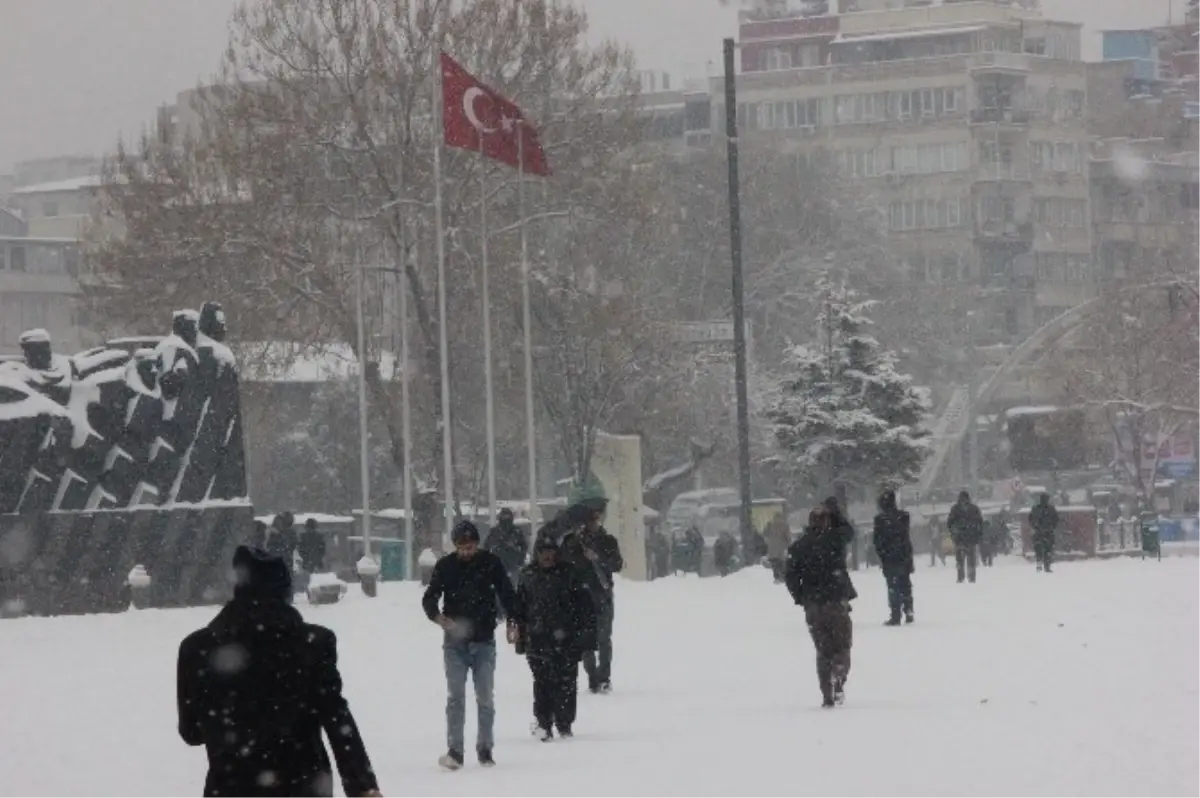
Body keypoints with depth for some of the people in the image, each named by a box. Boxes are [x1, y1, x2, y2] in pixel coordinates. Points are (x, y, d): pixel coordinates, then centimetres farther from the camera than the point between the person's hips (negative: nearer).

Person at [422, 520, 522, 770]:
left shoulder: (491, 563, -1)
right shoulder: (445, 566, -1)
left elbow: (507, 594, 2)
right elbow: (429, 598, -2)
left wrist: (513, 621, -14)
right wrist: (437, 616, -23)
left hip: (484, 641, 0)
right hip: (455, 642, 0)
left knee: (485, 698, 6)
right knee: (455, 696, -6)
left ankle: (485, 749, 14)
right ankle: (454, 751, -8)